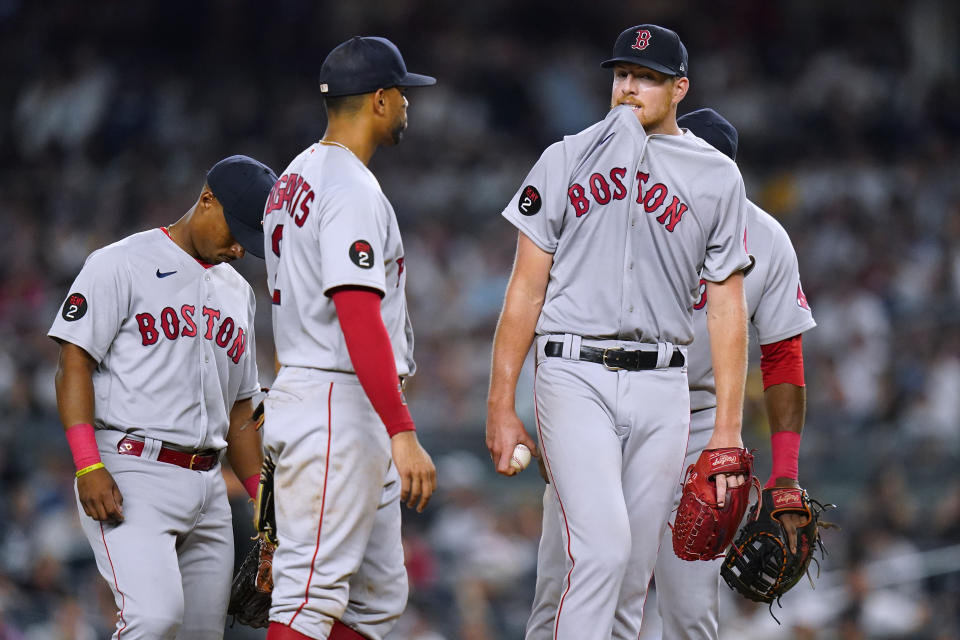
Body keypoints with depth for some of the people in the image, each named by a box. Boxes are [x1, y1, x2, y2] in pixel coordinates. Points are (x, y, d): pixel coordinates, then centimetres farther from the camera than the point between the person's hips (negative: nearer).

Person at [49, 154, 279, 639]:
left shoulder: (238, 291, 21)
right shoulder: (122, 265, -1)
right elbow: (74, 364, -7)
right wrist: (89, 466, -19)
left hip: (207, 485, 7)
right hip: (129, 477, -7)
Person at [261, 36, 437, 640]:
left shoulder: (295, 178, 18)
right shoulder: (353, 192, -15)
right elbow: (359, 319, -25)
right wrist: (403, 433, -30)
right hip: (337, 407, -10)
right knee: (312, 591, -11)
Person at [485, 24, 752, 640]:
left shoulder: (717, 178, 9)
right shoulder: (565, 160, 8)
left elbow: (727, 307, 7)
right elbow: (526, 289, 7)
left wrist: (729, 426, -1)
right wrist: (501, 405, 0)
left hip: (662, 389, 2)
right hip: (575, 378, -2)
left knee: (634, 572, 3)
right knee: (602, 548, -20)